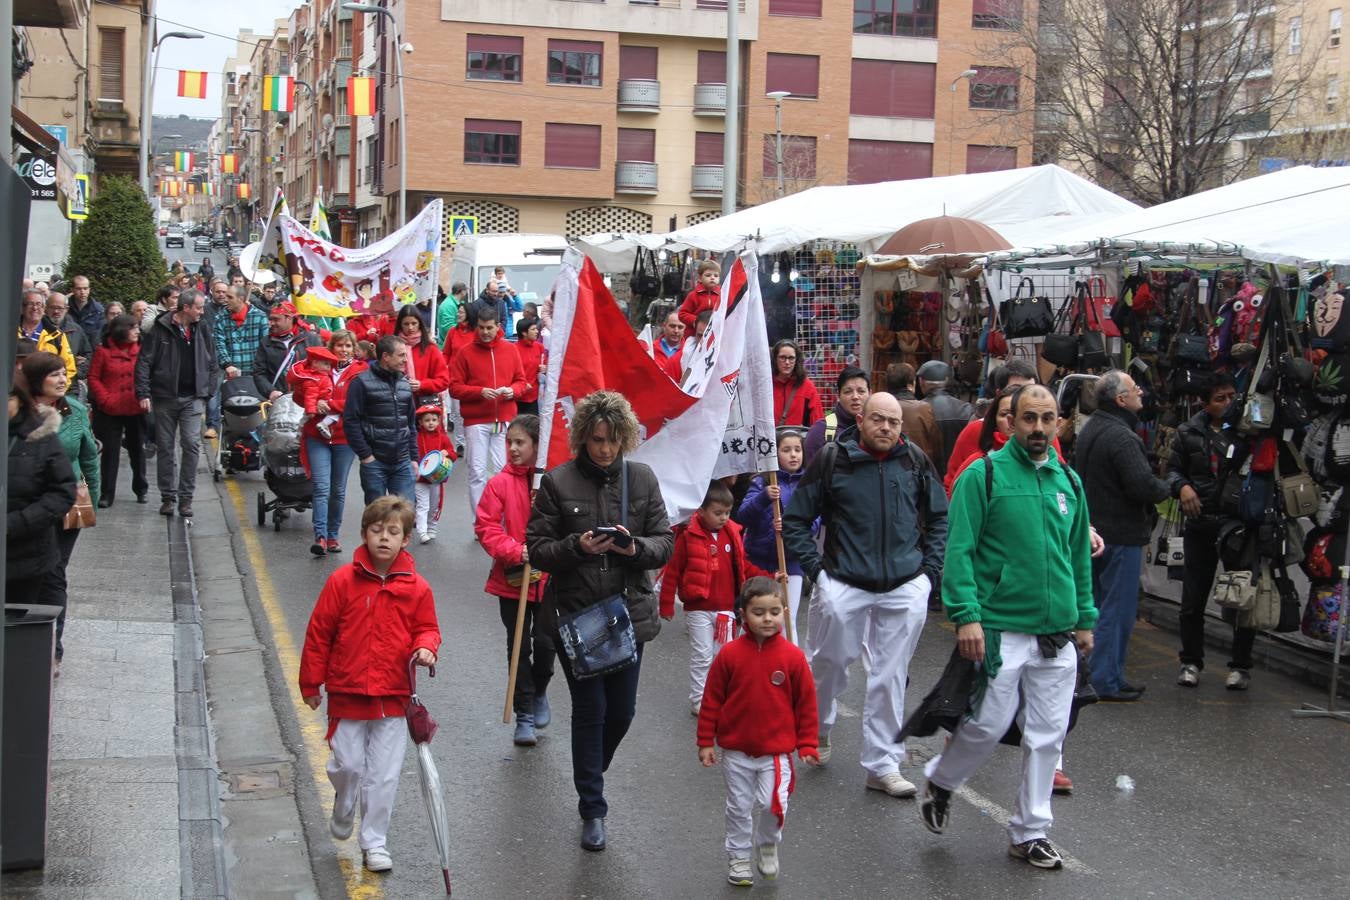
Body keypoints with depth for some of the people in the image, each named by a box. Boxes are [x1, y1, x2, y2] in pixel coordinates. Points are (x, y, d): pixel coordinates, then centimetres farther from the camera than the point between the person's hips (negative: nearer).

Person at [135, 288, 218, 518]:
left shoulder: (203, 329, 7)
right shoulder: (161, 329, -4)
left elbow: (212, 363, 13)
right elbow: (144, 362, -5)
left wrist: (208, 392, 6)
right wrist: (143, 393, -11)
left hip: (193, 398, 1)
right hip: (164, 397, -1)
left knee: (192, 444, -10)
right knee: (165, 448, 6)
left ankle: (186, 497, -3)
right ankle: (167, 497, 17)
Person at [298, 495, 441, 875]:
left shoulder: (417, 588, -2)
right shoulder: (342, 581, -5)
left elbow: (427, 628, 11)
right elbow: (319, 633, 1)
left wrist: (425, 648, -13)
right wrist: (311, 683, 4)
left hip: (393, 698, 1)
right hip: (347, 693, -1)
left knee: (384, 775, 4)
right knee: (347, 765, 3)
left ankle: (375, 841, 18)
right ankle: (343, 812, 34)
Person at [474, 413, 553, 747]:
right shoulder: (500, 483, -5)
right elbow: (486, 527, -6)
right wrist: (515, 551, -18)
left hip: (549, 579, 0)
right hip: (512, 579, 0)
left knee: (546, 643, 5)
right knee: (519, 648, 5)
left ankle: (539, 693, 36)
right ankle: (523, 716, 16)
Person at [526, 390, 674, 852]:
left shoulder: (642, 478, 3)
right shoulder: (558, 482, -4)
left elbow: (665, 543, 4)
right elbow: (536, 548, -3)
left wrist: (636, 548, -18)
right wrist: (576, 546, -21)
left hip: (629, 613, 3)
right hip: (575, 615, -2)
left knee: (621, 711, 10)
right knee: (590, 710, 1)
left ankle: (591, 776, 38)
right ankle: (593, 810, 14)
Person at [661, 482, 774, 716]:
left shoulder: (732, 534, 5)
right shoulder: (688, 537, -10)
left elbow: (744, 567, 13)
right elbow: (672, 571, -7)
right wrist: (666, 605, -6)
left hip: (726, 609, 5)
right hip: (698, 609, -4)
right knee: (702, 657, 1)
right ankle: (699, 701, 11)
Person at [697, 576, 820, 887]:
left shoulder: (792, 656, -8)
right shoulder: (730, 654, -9)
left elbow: (806, 703, 0)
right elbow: (712, 700, -1)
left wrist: (807, 745, 1)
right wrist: (706, 742, 0)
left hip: (777, 751, -1)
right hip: (736, 751, 1)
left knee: (774, 805, -9)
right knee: (739, 808, 12)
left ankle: (767, 844, 21)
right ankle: (738, 856, 32)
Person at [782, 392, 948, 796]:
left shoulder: (915, 461, 4)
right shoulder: (831, 462, -2)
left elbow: (940, 517, 17)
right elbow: (794, 520, 5)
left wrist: (930, 567, 8)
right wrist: (816, 567, -2)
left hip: (905, 588, 2)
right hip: (844, 585, -2)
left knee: (891, 677, 5)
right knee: (830, 664, 8)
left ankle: (883, 765, 14)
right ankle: (818, 730, 37)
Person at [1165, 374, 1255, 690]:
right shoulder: (1189, 432, 5)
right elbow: (1173, 468, 12)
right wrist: (1182, 486, -8)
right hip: (1200, 524, 2)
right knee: (1193, 599, 7)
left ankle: (1241, 665, 16)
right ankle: (1191, 662, 19)